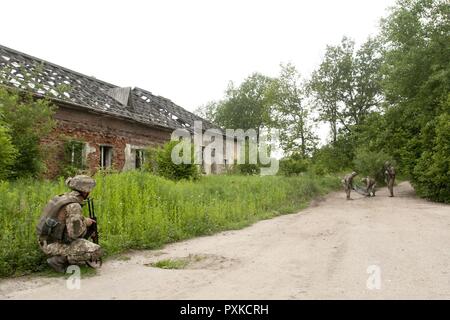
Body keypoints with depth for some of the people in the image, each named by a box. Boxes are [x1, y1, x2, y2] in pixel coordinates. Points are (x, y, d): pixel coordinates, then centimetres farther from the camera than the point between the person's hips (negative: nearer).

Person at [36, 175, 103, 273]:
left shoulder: (63, 197, 8)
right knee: (96, 252, -13)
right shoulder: (74, 206, -20)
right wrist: (85, 223, -6)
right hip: (54, 245, -9)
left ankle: (62, 257, 12)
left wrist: (84, 220, 10)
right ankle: (60, 259, -8)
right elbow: (74, 233, -25)